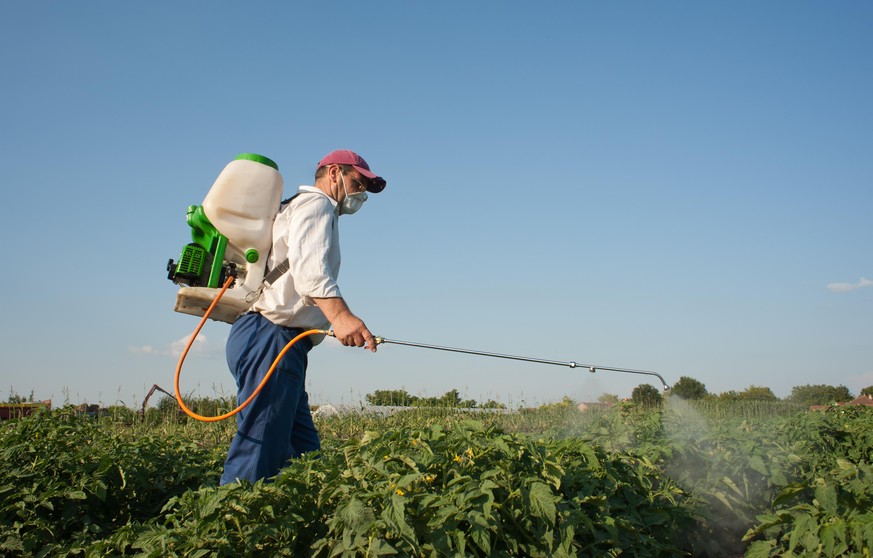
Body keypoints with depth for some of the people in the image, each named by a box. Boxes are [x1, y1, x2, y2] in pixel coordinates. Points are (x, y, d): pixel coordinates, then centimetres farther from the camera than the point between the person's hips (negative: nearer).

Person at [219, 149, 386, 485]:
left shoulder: (294, 210, 33)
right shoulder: (315, 203, 1)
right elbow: (308, 266, -20)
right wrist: (339, 314, -35)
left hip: (279, 345, 10)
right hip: (270, 339, -10)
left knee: (305, 457, 5)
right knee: (257, 458, -15)